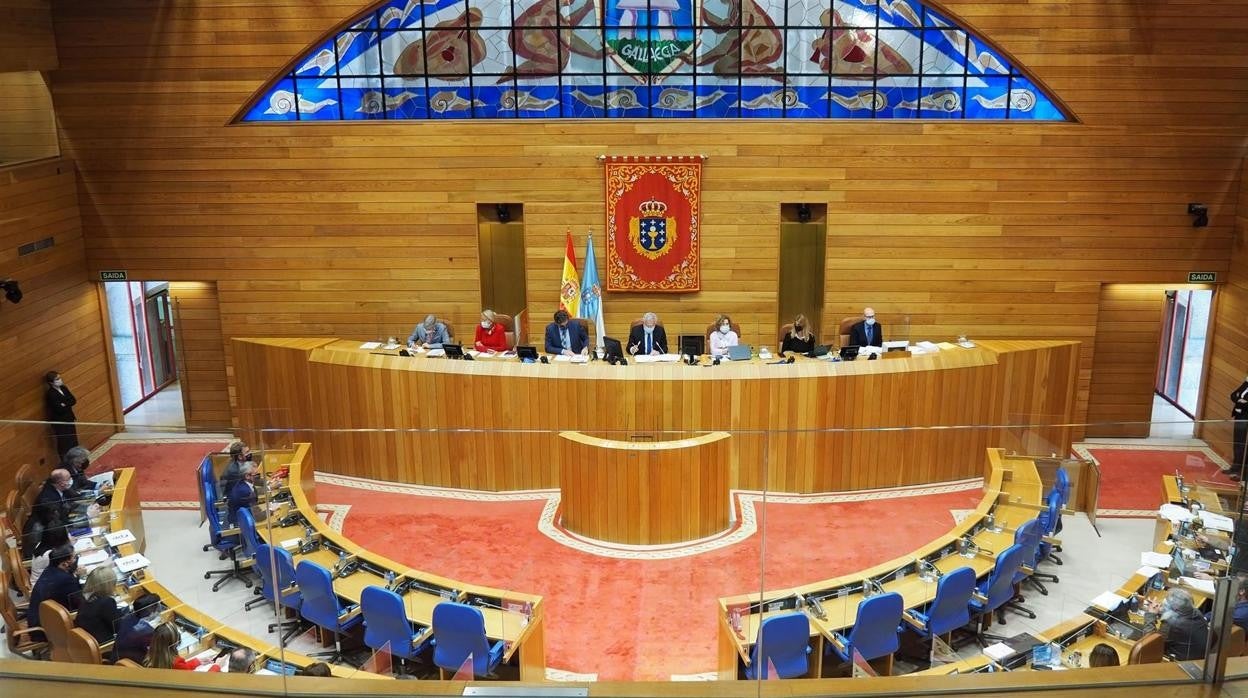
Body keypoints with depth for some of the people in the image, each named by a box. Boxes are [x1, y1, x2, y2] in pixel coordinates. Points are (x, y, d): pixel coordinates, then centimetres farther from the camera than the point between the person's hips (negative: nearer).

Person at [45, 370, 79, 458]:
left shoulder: (63, 388, 2)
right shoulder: (50, 394, -21)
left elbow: (74, 400, -3)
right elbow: (60, 409, -26)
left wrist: (65, 404, -18)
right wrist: (68, 404, -12)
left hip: (69, 419, 8)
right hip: (59, 422, -8)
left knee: (73, 441, 18)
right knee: (64, 444, 3)